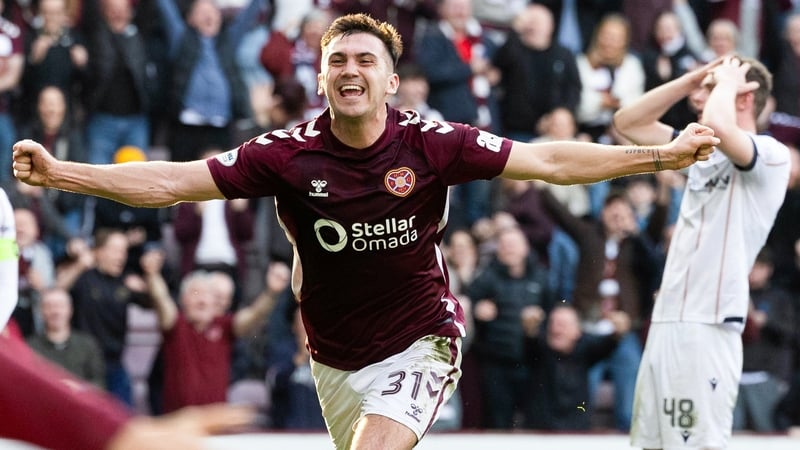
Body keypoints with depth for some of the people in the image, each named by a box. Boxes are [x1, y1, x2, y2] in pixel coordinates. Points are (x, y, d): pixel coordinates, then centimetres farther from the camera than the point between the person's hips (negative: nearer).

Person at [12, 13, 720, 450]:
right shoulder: (289, 154, -13)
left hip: (419, 343, -3)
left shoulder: (433, 145, -14)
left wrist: (664, 155, -17)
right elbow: (171, 181, -15)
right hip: (336, 360, 3)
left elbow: (551, 160, -11)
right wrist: (58, 172, -24)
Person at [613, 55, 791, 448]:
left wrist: (725, 82, -6)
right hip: (667, 323, 9)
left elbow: (718, 127, -27)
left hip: (709, 327, -9)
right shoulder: (702, 151, 19)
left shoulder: (770, 154, -7)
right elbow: (628, 122, 23)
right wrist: (691, 79, 13)